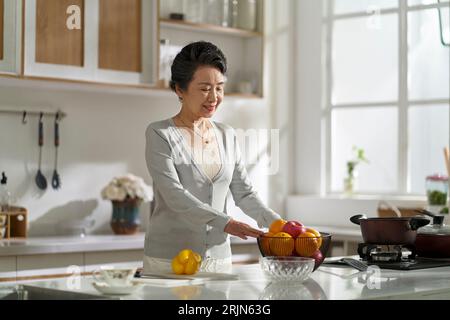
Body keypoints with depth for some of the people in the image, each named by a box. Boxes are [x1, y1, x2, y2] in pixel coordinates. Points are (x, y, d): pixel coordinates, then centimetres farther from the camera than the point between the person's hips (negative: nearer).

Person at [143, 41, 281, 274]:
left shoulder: (227, 135, 10)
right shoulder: (159, 134, -7)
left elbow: (245, 193, 9)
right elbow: (175, 195, -17)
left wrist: (279, 224, -8)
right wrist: (224, 223, -28)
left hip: (220, 259, 5)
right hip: (169, 261, -4)